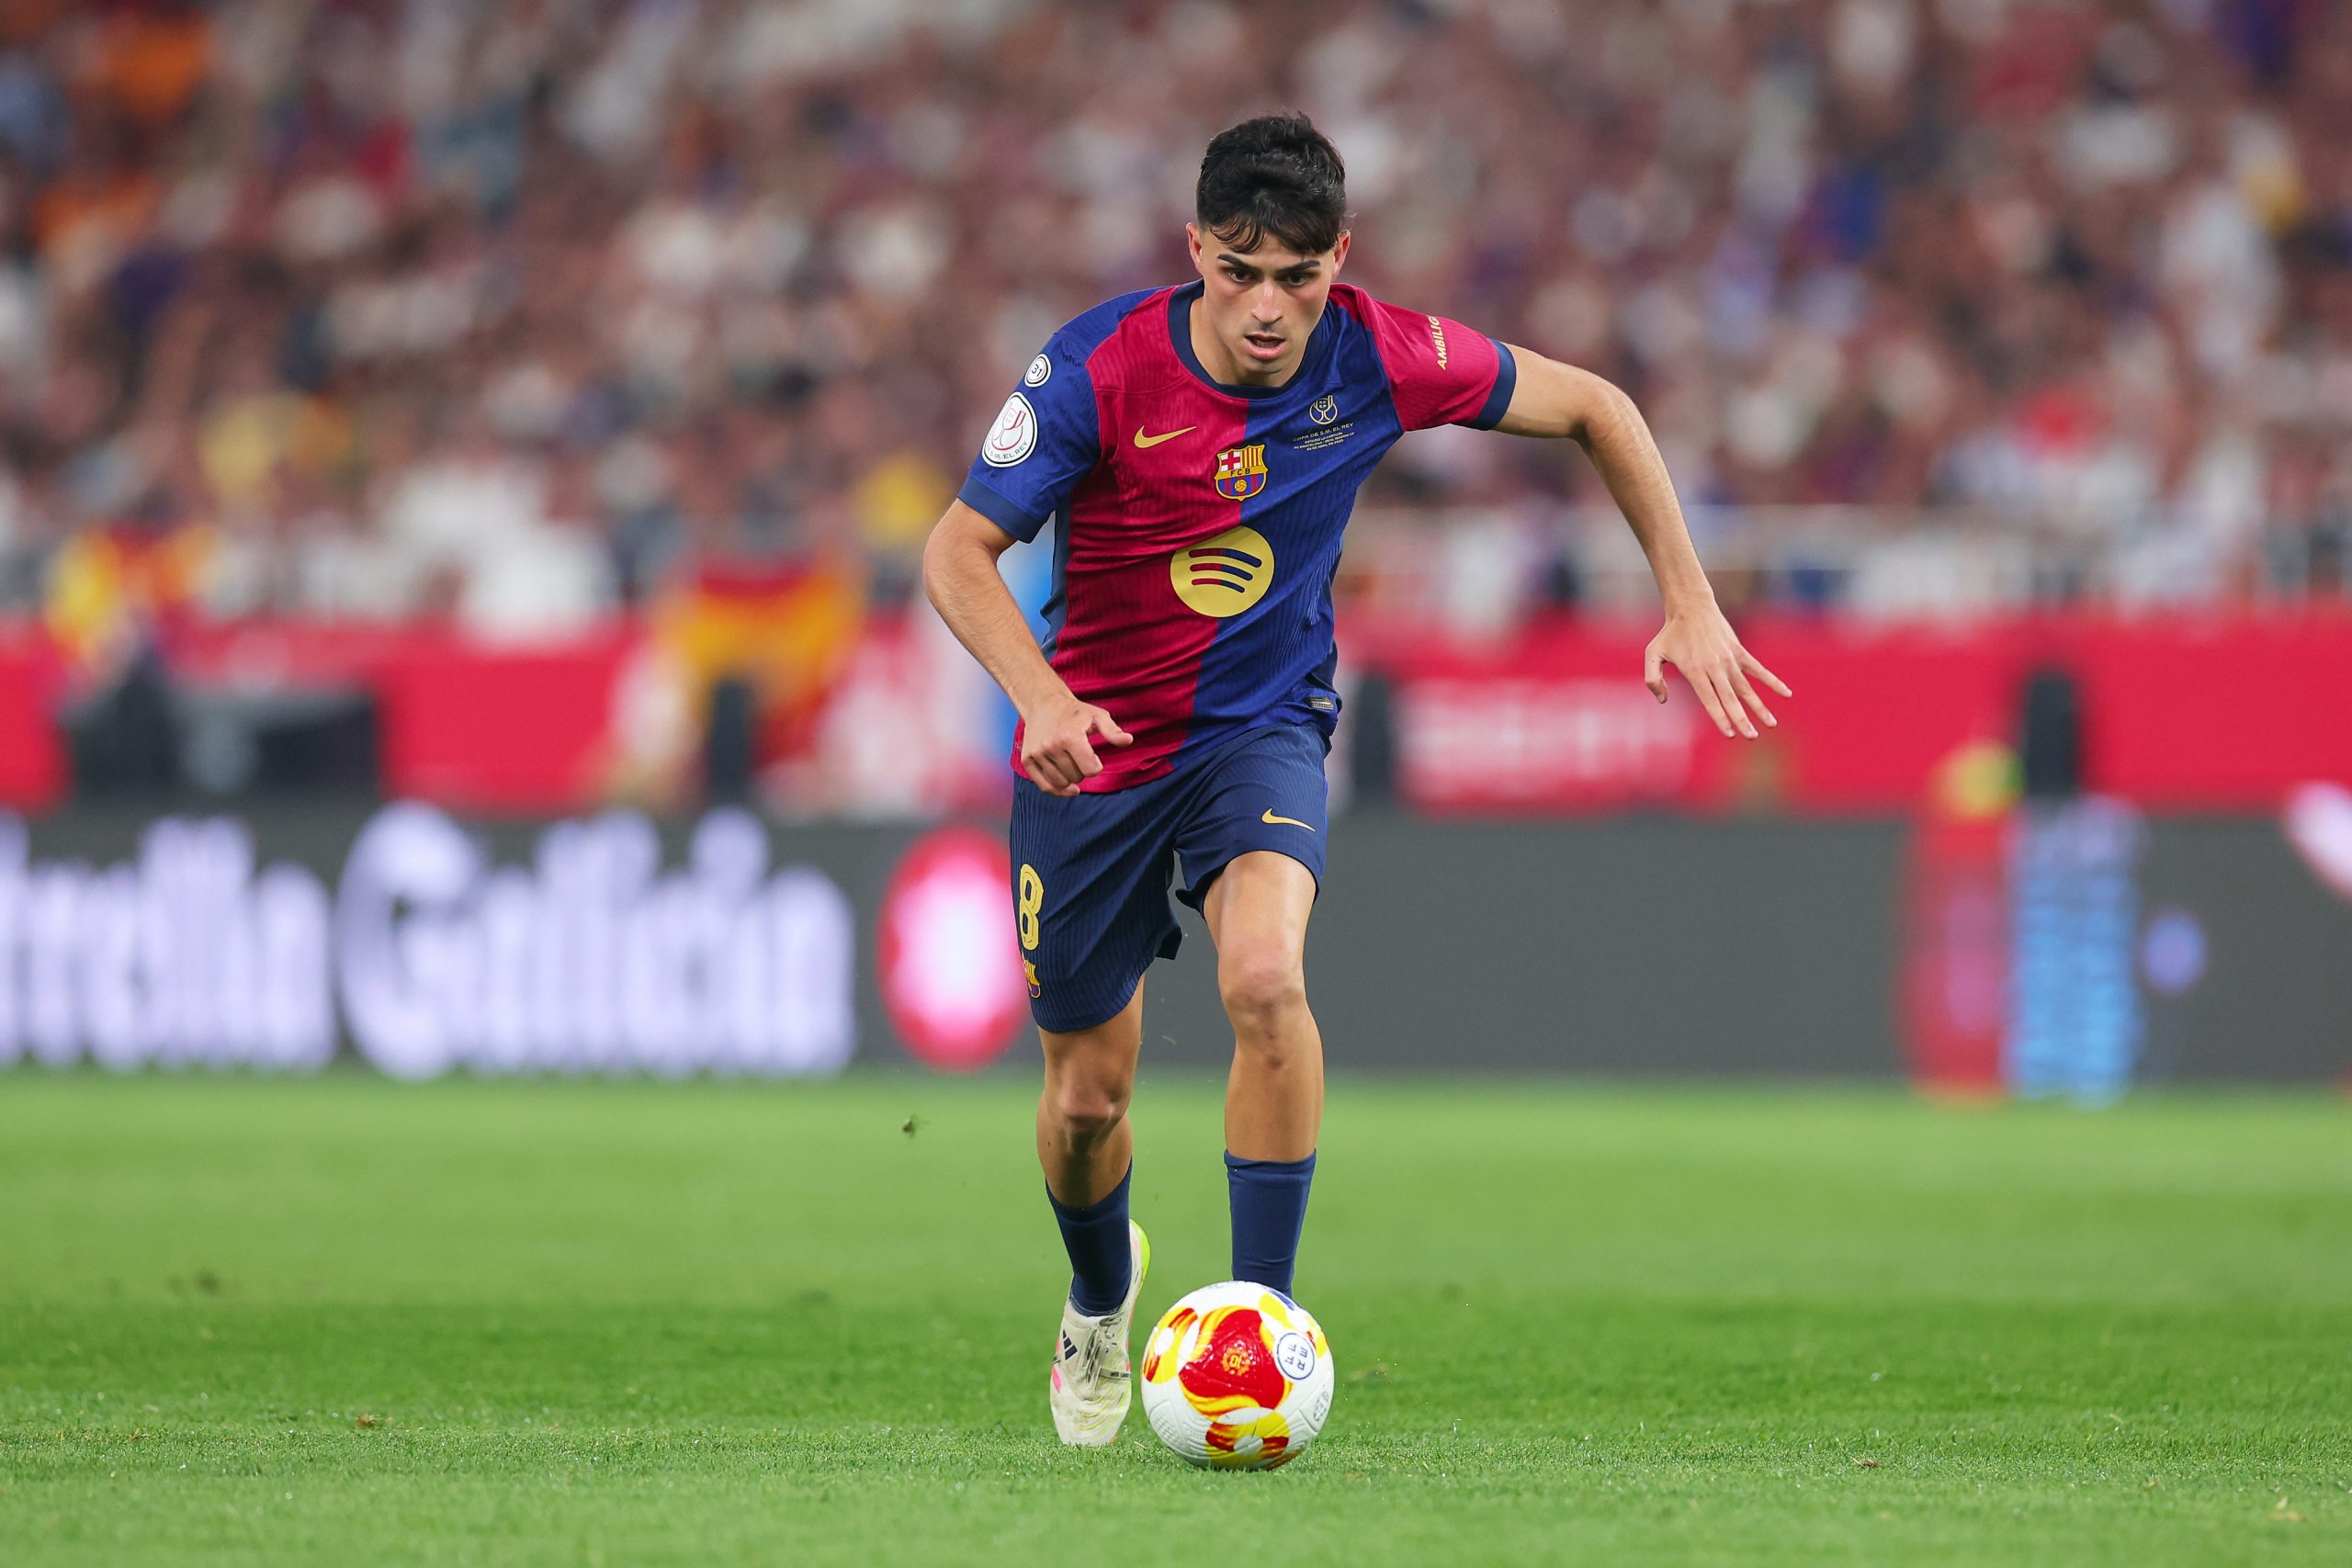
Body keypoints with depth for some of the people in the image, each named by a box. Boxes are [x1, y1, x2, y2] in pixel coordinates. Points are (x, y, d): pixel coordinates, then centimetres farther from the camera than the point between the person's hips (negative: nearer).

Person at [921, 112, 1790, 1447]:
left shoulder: (1378, 360, -15)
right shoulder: (1101, 370, -21)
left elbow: (1593, 409, 0)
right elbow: (960, 549, -17)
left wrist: (1691, 604, -3)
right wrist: (1040, 695, -35)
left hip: (1264, 725, 0)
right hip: (1096, 739, 0)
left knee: (1264, 977, -31)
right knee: (1088, 1096, 7)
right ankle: (1103, 1297, 43)